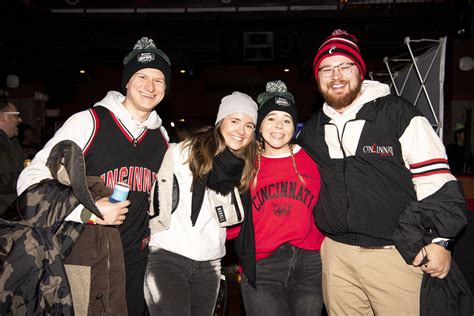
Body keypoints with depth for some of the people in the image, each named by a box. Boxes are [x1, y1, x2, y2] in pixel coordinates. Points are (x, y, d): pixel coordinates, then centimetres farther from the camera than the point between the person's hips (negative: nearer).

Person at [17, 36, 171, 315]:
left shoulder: (161, 137, 6)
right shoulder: (88, 122, -11)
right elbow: (30, 181, -15)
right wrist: (88, 211, -25)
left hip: (135, 261, 5)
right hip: (82, 258, -5)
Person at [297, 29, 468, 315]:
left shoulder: (398, 113, -4)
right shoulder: (312, 130, 10)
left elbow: (435, 178, -6)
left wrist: (440, 240, -9)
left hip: (398, 255, -4)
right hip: (336, 253, 4)